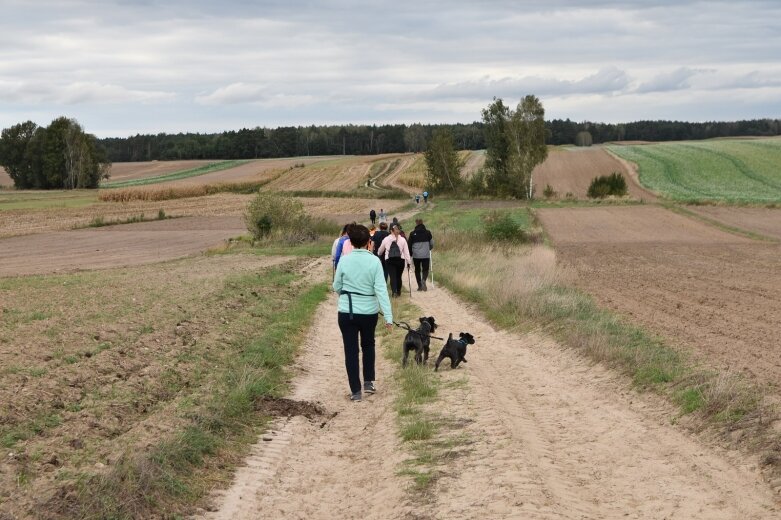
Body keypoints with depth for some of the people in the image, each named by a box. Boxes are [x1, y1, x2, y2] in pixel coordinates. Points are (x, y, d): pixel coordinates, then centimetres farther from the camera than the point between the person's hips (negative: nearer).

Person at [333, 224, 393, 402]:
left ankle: (356, 391, 10)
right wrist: (388, 316, -11)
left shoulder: (344, 260, -7)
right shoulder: (374, 261, -10)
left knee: (351, 350, 8)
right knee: (368, 345, 26)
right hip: (369, 312, 0)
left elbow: (337, 286, 4)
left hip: (347, 312, 0)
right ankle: (369, 381, 27)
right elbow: (381, 290, -12)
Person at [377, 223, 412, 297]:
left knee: (392, 276, -4)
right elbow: (406, 252, 0)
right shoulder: (403, 239, -1)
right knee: (398, 276, 14)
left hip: (389, 260, -1)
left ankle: (394, 291, -21)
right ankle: (398, 292, 24)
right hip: (400, 260, 1)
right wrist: (408, 262, 6)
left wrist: (378, 254, 38)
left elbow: (380, 250, 16)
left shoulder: (386, 239, 1)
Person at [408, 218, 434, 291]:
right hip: (426, 255, 0)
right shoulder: (427, 233, 1)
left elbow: (409, 245, 3)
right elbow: (431, 243, 10)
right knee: (425, 270, 8)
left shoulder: (412, 234, -2)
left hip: (416, 255, 0)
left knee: (417, 270, 13)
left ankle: (420, 286, 10)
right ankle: (423, 280, -21)